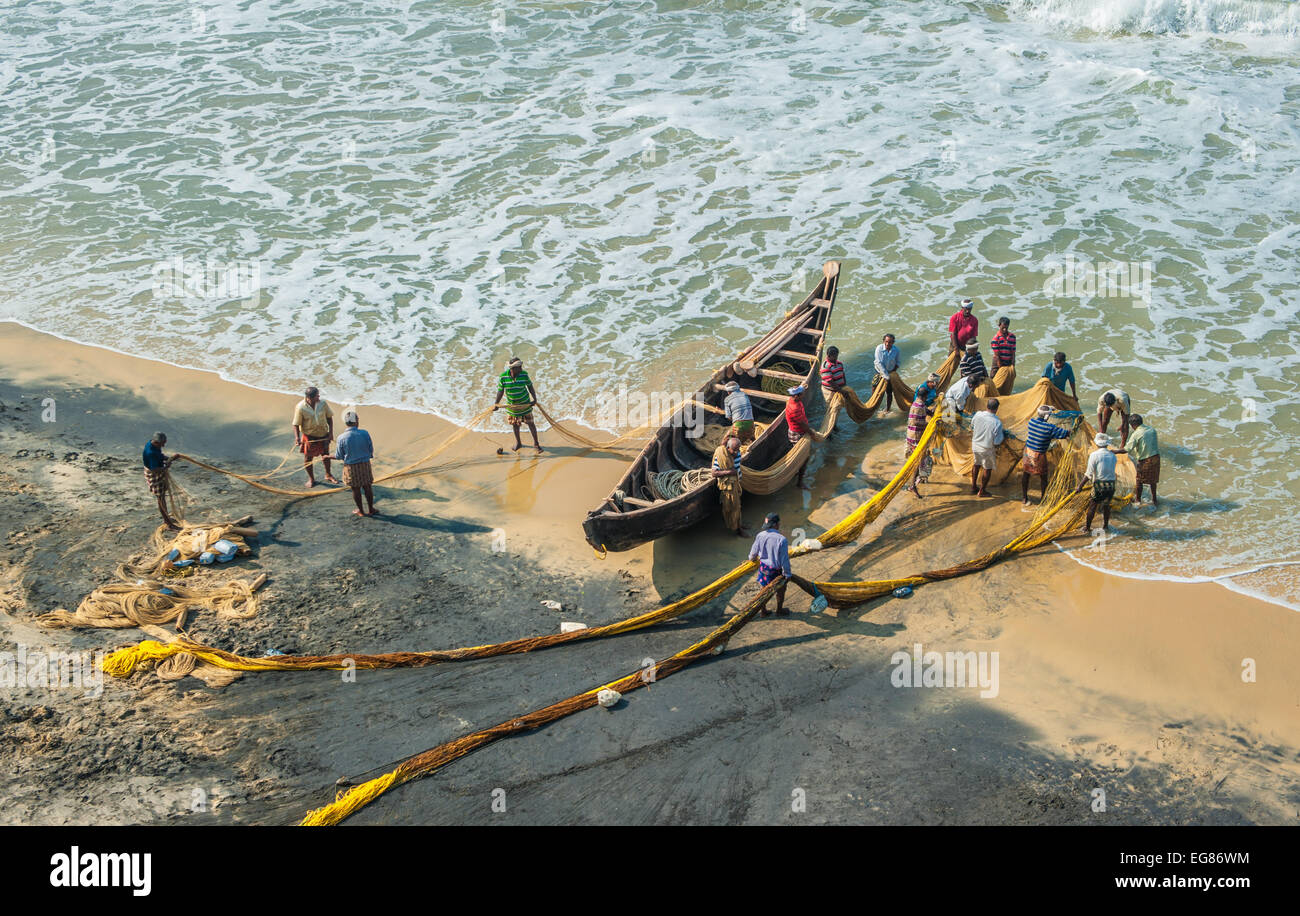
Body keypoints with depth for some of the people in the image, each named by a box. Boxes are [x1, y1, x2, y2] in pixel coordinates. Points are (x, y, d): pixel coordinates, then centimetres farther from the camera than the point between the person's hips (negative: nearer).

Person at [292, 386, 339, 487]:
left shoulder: (322, 404, -12)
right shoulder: (300, 408, -21)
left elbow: (329, 417, 1)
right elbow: (296, 424, -15)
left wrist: (331, 432, -3)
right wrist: (297, 437, -27)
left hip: (323, 434, 3)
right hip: (309, 436, -3)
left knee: (326, 455, 18)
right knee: (308, 458, 7)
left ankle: (328, 475, 40)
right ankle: (311, 478, 30)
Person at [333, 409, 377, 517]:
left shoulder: (342, 438, -15)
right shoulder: (364, 434, -14)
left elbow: (339, 457, -6)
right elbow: (371, 450, -3)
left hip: (350, 467, -1)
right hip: (365, 464, 1)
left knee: (355, 489, 13)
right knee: (367, 487, 14)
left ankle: (361, 511, 23)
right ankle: (371, 509, 24)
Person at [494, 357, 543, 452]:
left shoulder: (524, 375, -18)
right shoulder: (503, 377, -19)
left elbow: (530, 387, -4)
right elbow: (500, 391, -9)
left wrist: (534, 399, -14)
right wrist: (496, 404, -17)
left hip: (525, 404, -1)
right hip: (512, 405, 1)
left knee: (530, 423, 7)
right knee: (515, 424, 17)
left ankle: (536, 443, 23)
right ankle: (518, 443, 39)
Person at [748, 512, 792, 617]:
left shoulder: (760, 535, -12)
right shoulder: (781, 539, -28)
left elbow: (753, 552, 3)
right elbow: (784, 560, -20)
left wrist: (752, 558, 27)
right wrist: (787, 574, -7)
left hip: (763, 566, 4)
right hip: (776, 570, -4)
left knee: (765, 589, 23)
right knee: (780, 590, 22)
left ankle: (763, 611, 36)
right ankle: (779, 610, 41)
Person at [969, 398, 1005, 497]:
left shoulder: (977, 415, -17)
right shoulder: (997, 423, -29)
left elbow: (972, 429, 2)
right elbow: (997, 443, -21)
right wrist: (1003, 435, -3)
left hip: (975, 445, 4)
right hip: (987, 449, -4)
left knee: (976, 464, 27)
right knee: (987, 469, 17)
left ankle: (973, 486, 40)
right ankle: (982, 491, 30)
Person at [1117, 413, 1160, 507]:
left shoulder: (1136, 434, -17)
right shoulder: (1151, 430, 3)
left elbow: (1126, 449, -16)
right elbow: (1156, 444, 11)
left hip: (1145, 460, -6)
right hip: (1156, 457, 6)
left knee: (1139, 480, 14)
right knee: (1152, 480, 21)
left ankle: (1138, 500, 27)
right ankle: (1154, 499, 31)